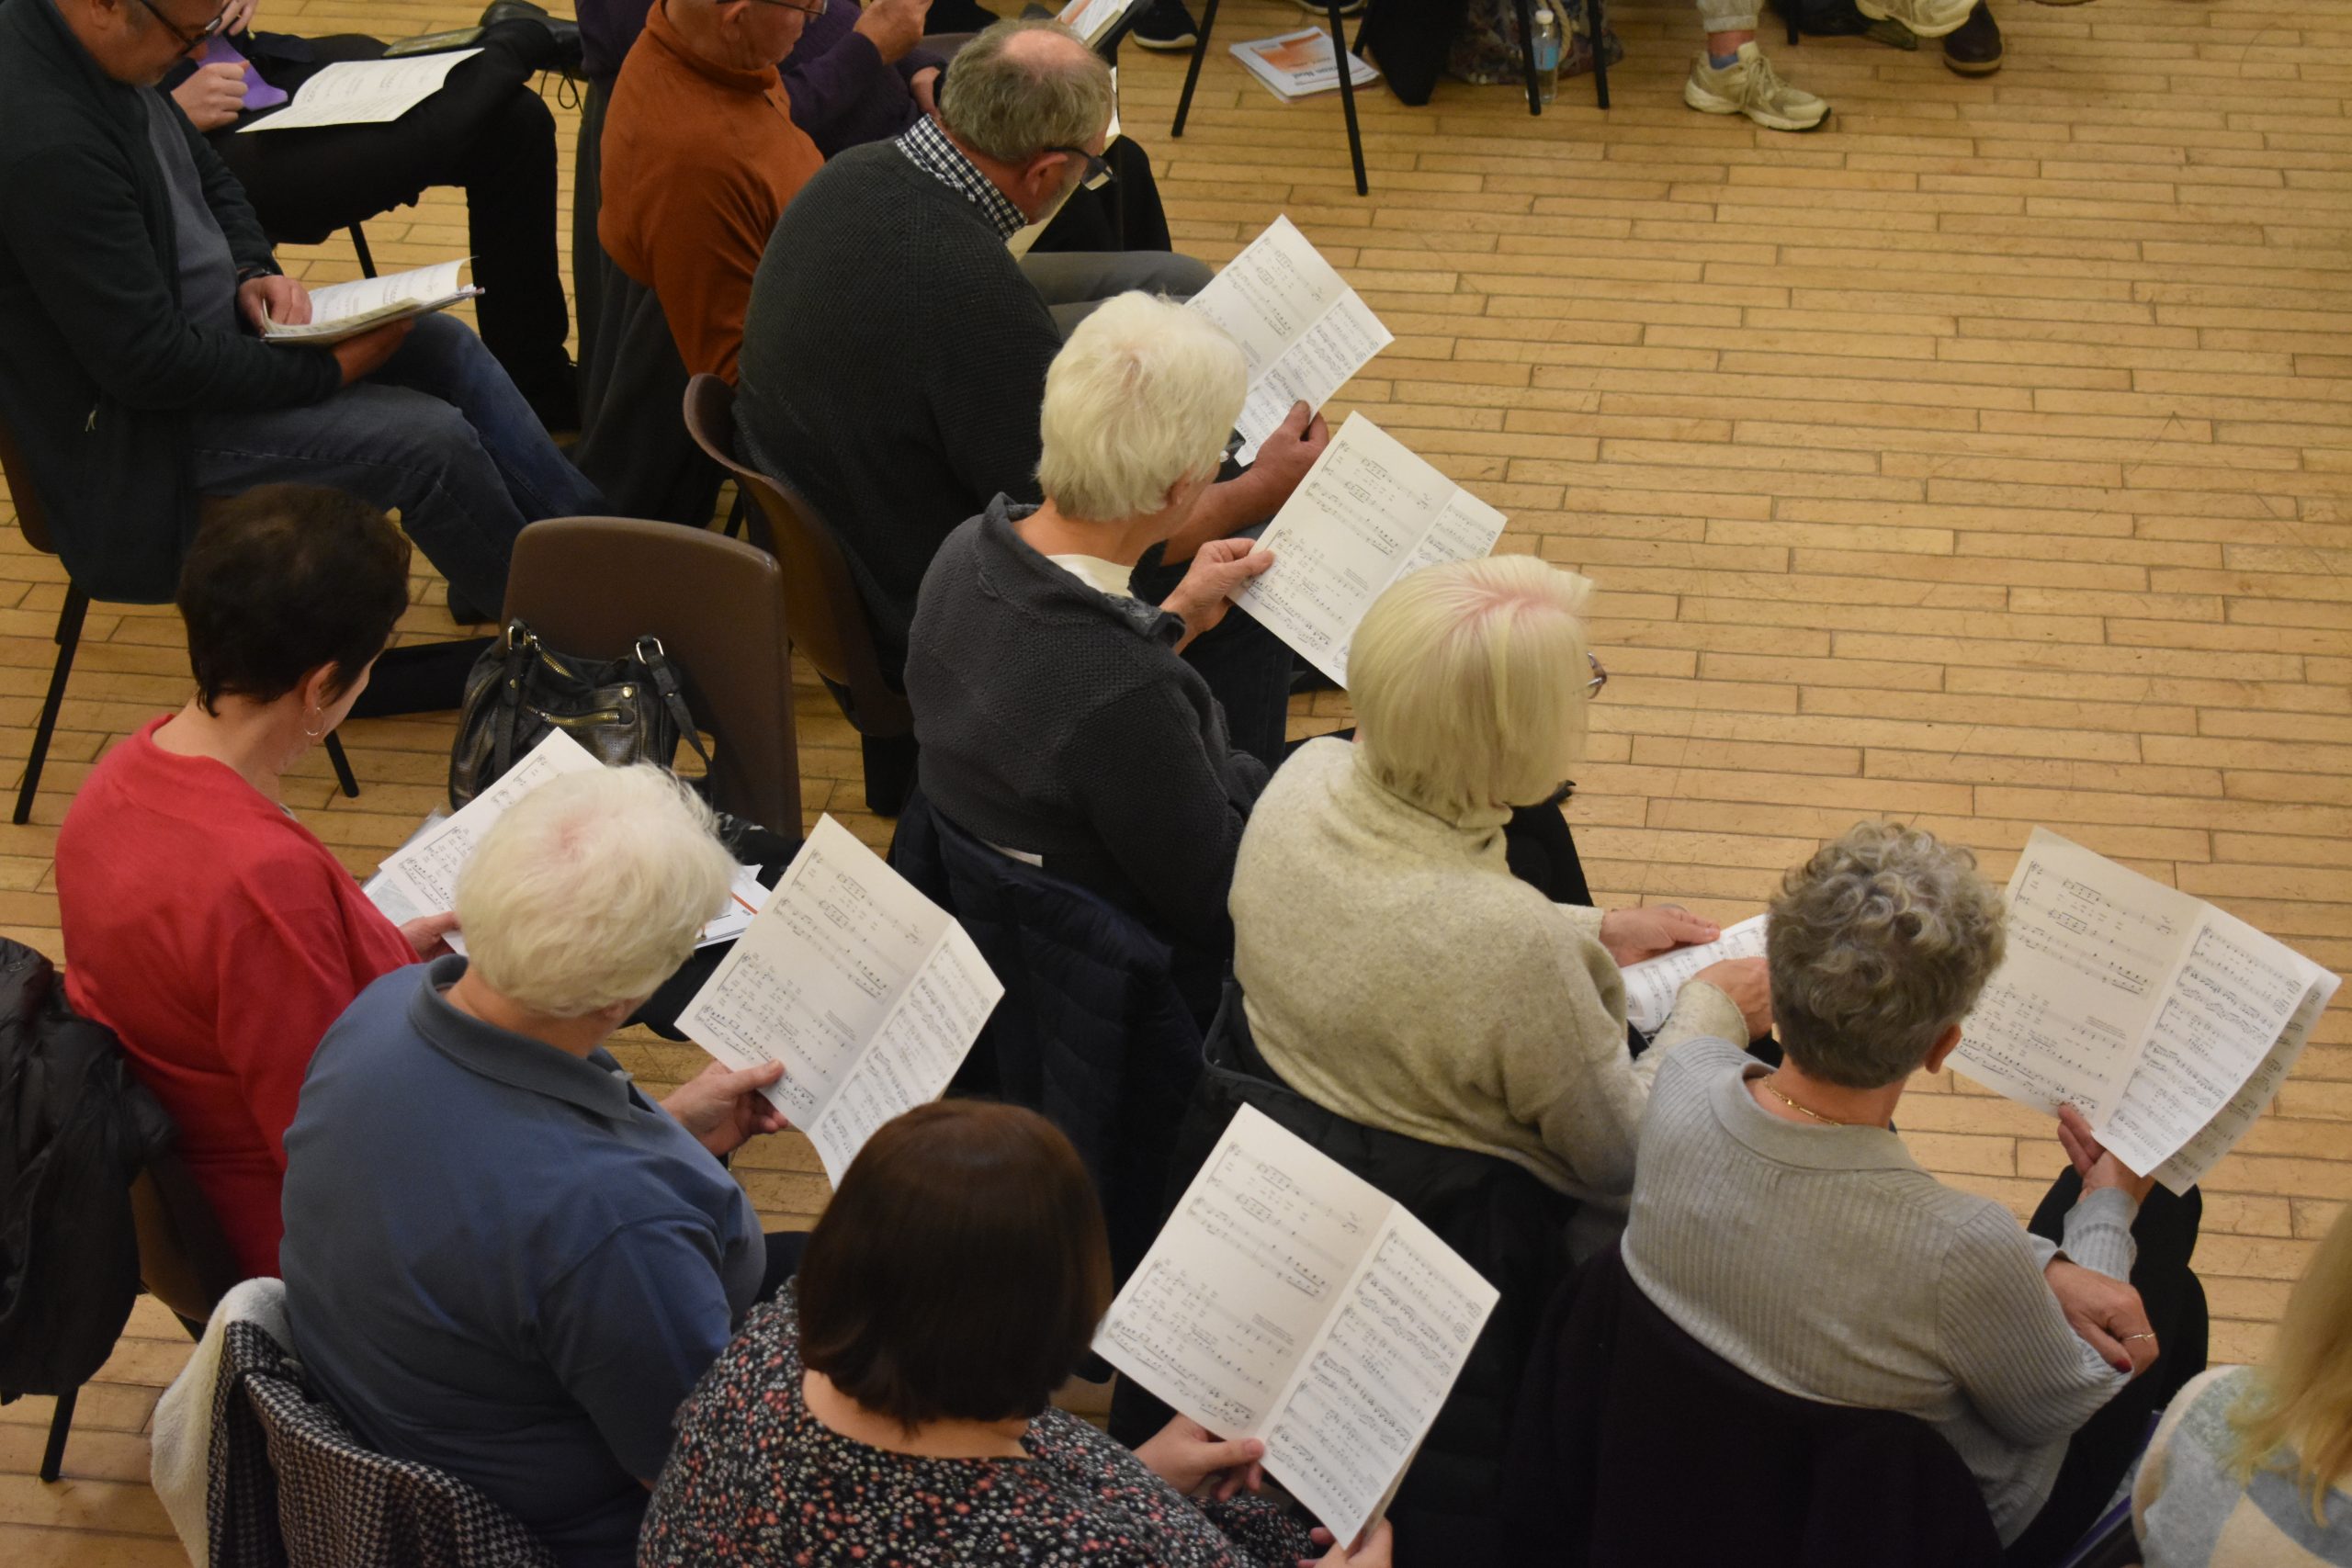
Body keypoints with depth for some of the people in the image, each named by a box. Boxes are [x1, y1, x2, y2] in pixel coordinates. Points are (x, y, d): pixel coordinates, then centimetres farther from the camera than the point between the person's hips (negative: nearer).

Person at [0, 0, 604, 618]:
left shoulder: (103, 51, -4)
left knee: (446, 346, 7)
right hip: (132, 426, -10)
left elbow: (210, 180, 15)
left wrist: (253, 272, -5)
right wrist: (330, 368, -21)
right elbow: (150, 364, -30)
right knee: (430, 441, -15)